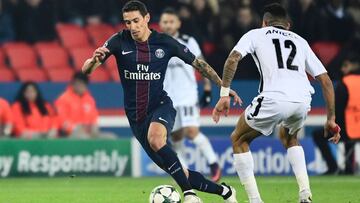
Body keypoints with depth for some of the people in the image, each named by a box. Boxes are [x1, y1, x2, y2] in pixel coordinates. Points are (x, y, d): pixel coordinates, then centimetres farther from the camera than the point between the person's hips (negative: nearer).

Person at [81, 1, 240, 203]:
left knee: (155, 138, -39)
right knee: (179, 174, 2)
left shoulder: (165, 42, -5)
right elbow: (86, 69, -10)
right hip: (136, 116, 2)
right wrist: (94, 60, -34)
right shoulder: (120, 41, -5)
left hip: (161, 106, -2)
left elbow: (198, 63, 6)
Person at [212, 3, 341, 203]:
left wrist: (224, 94, 1)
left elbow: (233, 59, 1)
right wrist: (331, 119, 27)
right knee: (289, 137, 36)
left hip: (274, 99, -4)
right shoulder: (300, 41, 30)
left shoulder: (256, 34, 21)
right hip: (303, 100, 4)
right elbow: (325, 80, 24)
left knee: (239, 140, 21)